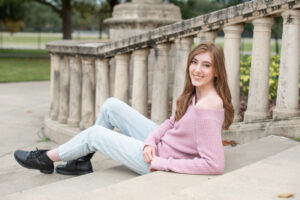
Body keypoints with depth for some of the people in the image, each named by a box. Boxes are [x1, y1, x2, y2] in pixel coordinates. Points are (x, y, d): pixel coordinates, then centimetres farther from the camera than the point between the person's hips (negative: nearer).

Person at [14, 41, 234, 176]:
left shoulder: (207, 106, -29)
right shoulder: (196, 93, -1)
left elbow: (215, 165, -34)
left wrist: (162, 164, -26)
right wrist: (151, 141, -11)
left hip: (162, 161, -8)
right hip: (160, 144, 8)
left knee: (95, 134, 4)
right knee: (111, 106, 9)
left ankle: (46, 159, 30)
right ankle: (82, 160, 25)